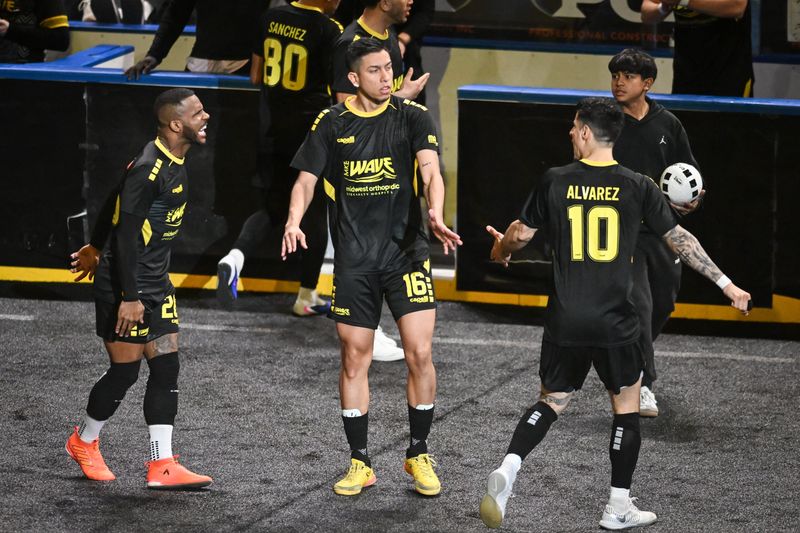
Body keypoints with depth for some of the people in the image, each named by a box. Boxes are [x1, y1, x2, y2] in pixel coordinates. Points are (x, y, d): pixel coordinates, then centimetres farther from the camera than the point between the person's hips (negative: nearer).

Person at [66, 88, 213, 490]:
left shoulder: (173, 163, 8)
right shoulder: (148, 169, -22)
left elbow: (116, 200, 20)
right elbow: (126, 233, -23)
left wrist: (96, 248, 32)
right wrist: (129, 298, -24)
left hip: (156, 284, 9)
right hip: (124, 285, -9)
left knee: (166, 367, 2)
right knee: (125, 370, 1)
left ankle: (162, 466, 3)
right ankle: (84, 442, 25)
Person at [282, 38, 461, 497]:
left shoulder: (413, 116, -2)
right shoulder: (332, 123, 3)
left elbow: (431, 171, -15)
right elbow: (307, 179, 6)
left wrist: (435, 214, -34)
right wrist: (294, 221, -14)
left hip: (406, 251, -2)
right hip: (353, 259, 2)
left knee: (420, 353, -8)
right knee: (355, 359, 4)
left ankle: (420, 454, 9)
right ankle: (360, 463, 16)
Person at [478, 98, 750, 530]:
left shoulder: (554, 181, -2)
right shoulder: (637, 187, -3)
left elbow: (521, 234, 7)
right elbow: (680, 240, 2)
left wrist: (501, 248, 31)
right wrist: (726, 284, 12)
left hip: (565, 323, 1)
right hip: (616, 325, -1)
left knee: (551, 402, 17)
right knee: (626, 405, 15)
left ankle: (507, 469, -7)